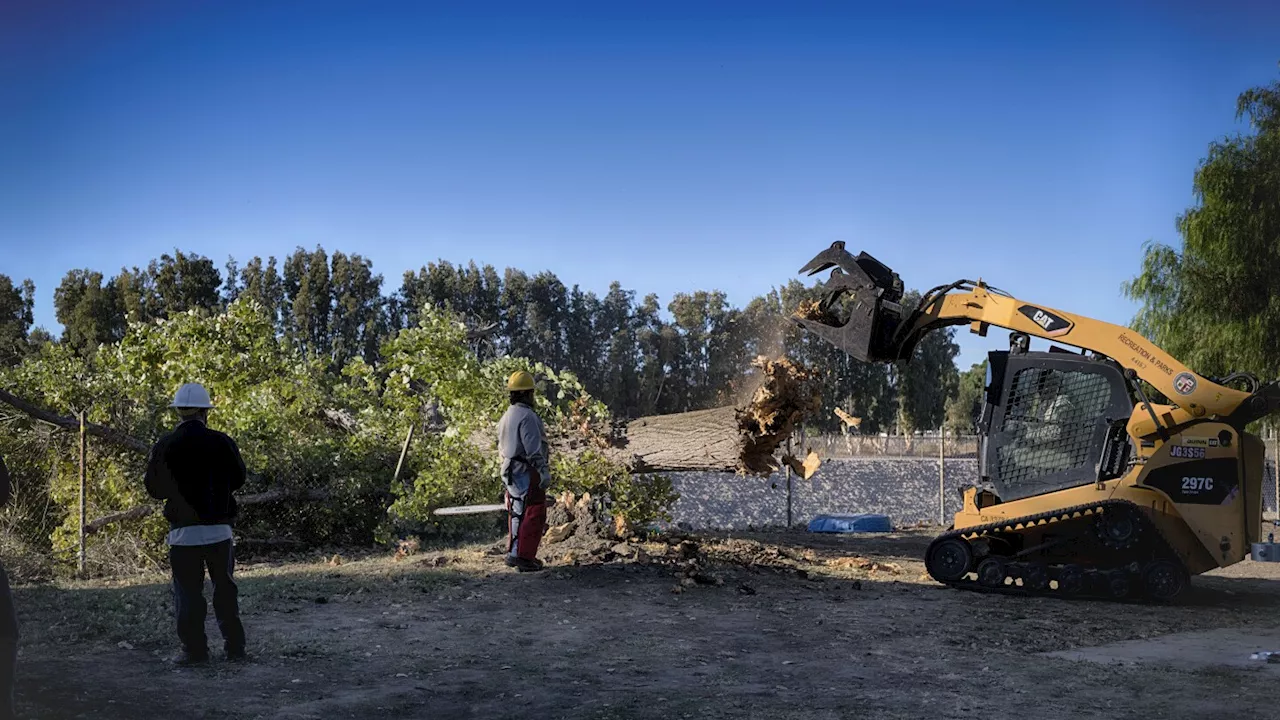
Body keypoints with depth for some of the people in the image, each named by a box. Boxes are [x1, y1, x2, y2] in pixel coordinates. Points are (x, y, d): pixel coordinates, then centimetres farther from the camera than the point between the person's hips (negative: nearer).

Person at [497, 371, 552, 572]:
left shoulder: (506, 416, 14)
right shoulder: (527, 416, -16)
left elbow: (502, 447, 19)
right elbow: (533, 449, -20)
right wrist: (544, 472, -18)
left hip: (511, 472, 10)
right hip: (527, 473, -10)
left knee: (517, 513, 16)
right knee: (533, 515, -6)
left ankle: (513, 553, 22)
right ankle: (523, 556, -9)